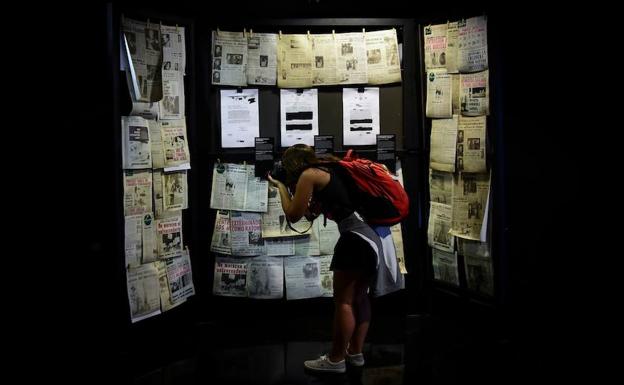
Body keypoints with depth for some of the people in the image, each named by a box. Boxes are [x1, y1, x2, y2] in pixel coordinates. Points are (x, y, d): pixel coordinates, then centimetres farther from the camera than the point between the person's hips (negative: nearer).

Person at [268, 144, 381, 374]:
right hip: (373, 233, 9)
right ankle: (355, 353, 25)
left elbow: (293, 215, 3)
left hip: (357, 236, -9)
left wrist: (280, 186, 13)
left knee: (342, 300, 1)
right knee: (358, 297, 18)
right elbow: (309, 212, 28)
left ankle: (336, 360, 8)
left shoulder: (309, 175, -2)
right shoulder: (328, 169, 22)